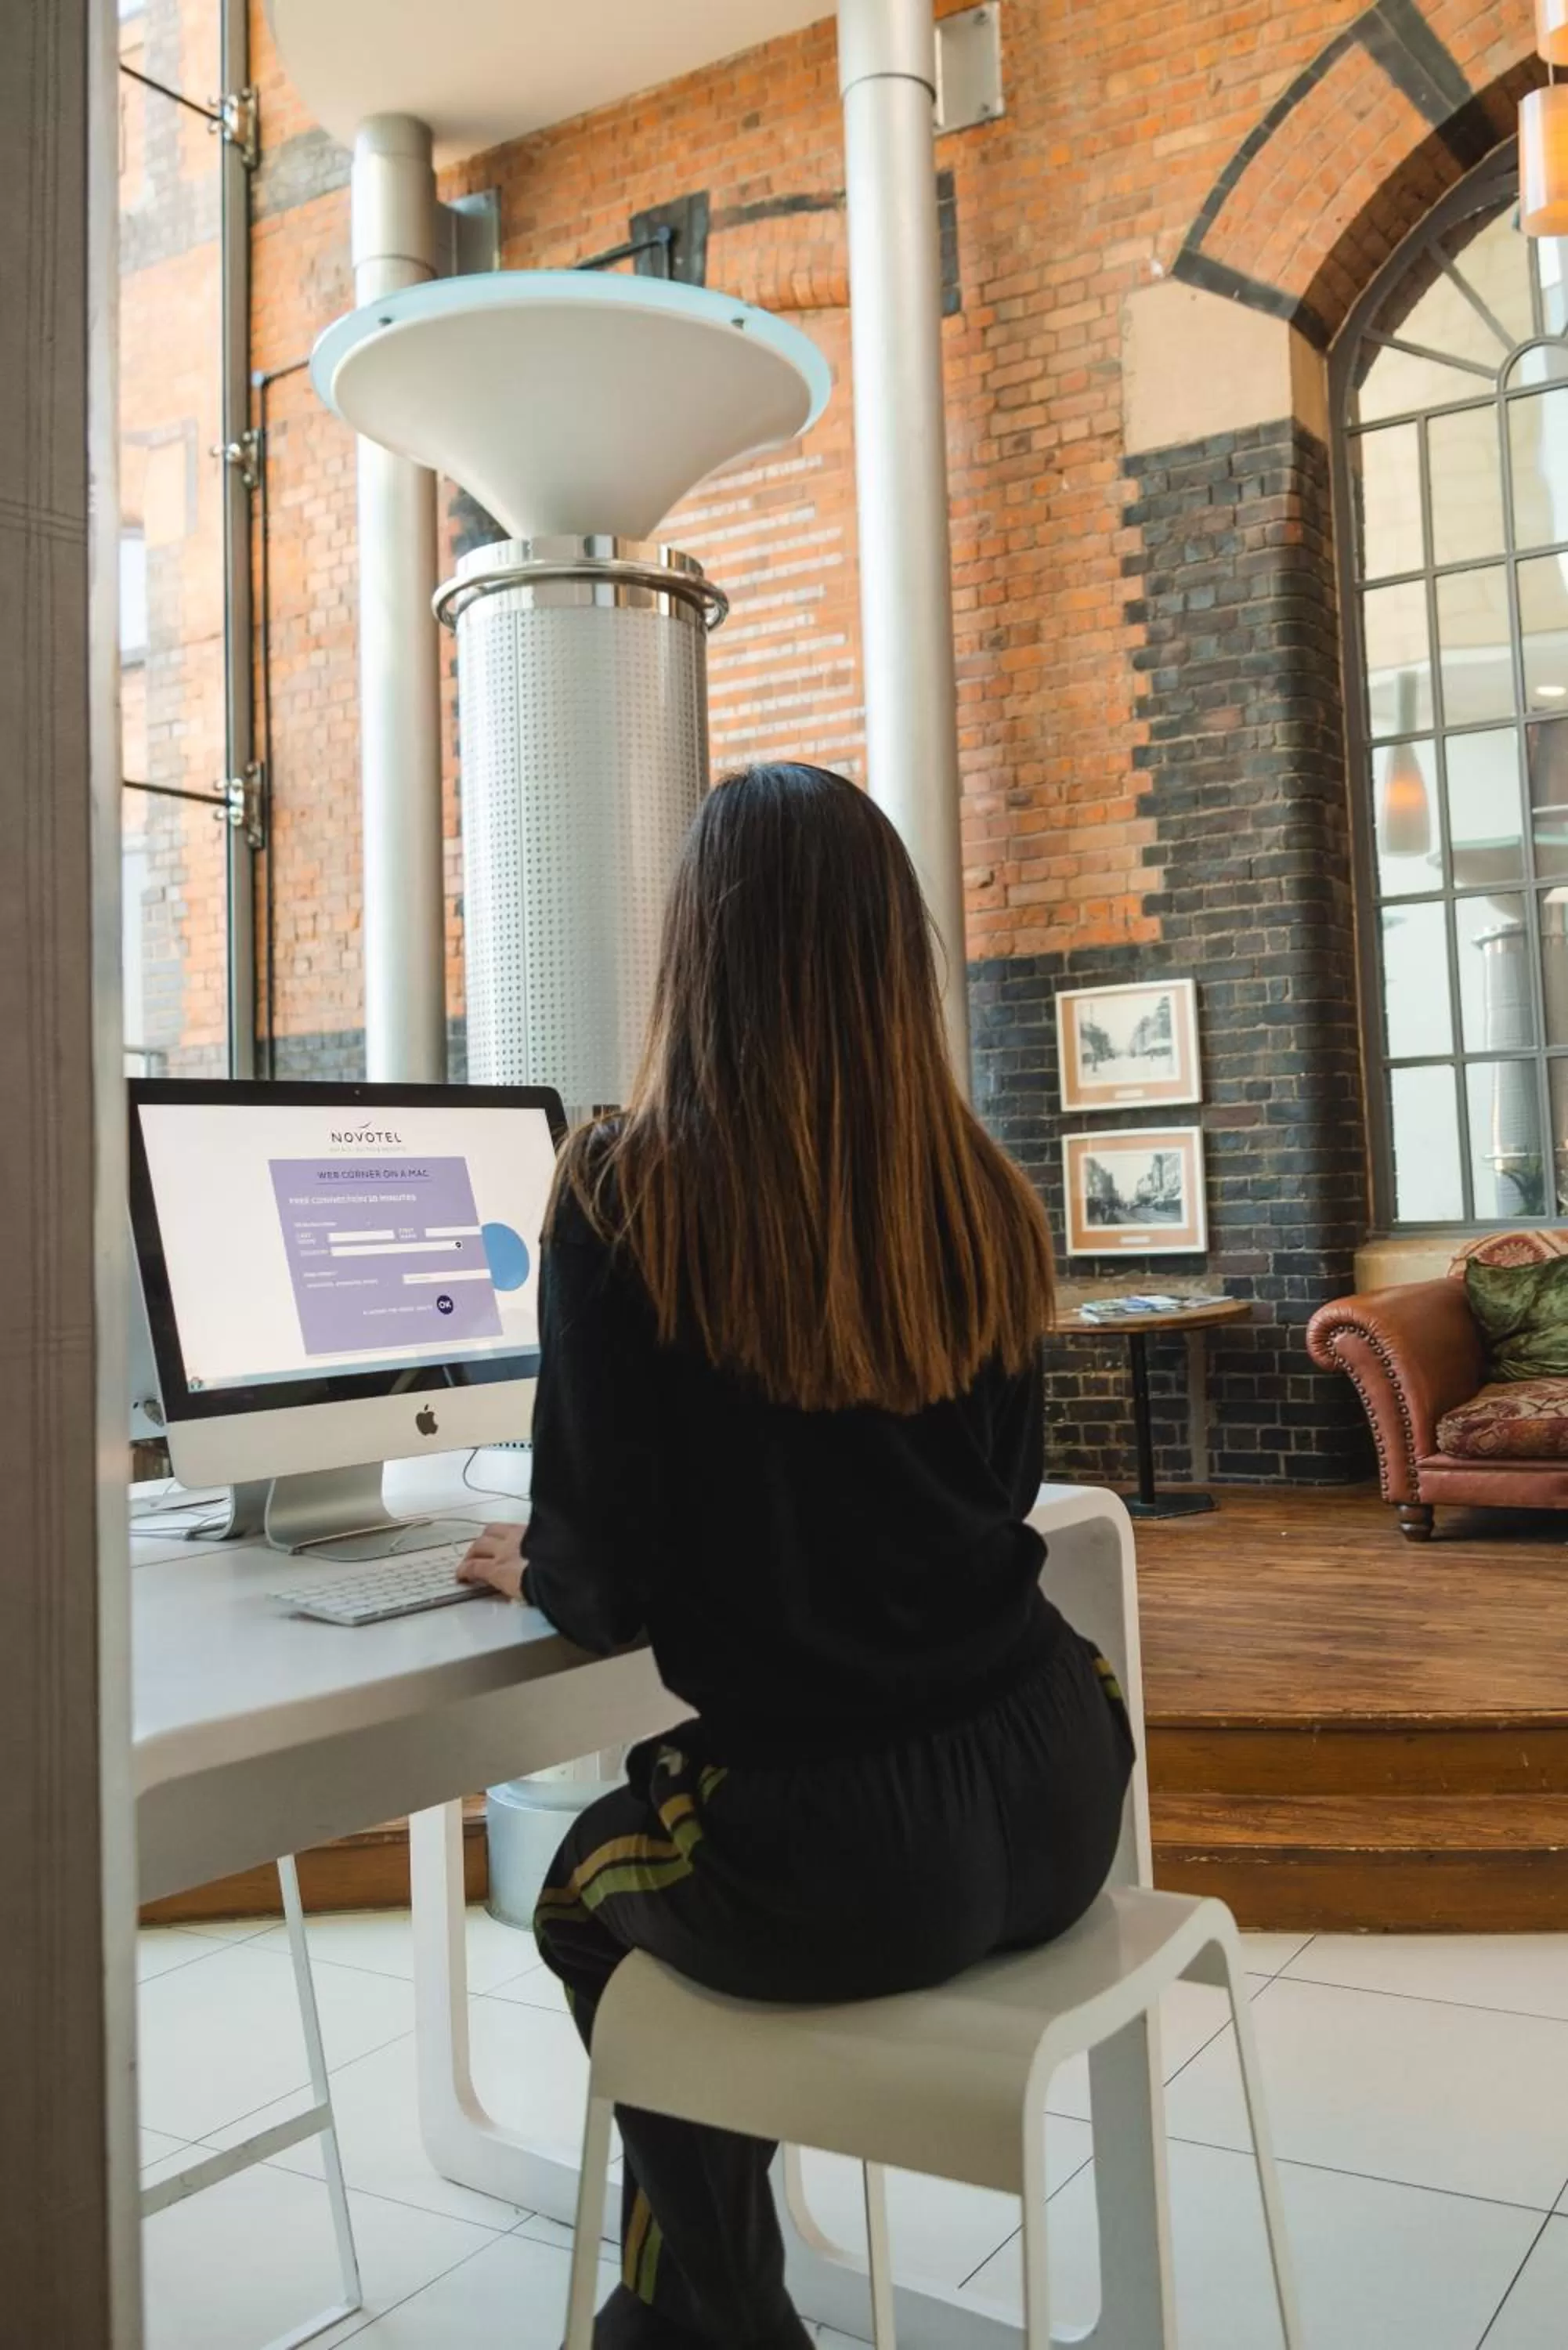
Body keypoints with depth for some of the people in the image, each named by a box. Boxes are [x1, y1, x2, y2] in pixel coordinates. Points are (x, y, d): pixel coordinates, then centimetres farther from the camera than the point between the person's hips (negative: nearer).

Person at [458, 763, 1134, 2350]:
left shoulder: (625, 1191, -13)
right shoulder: (984, 1197, 1)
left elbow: (618, 1584, -11)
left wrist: (532, 1571, 12)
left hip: (835, 1857, -5)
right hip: (1054, 1792, 6)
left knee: (589, 1886, 29)